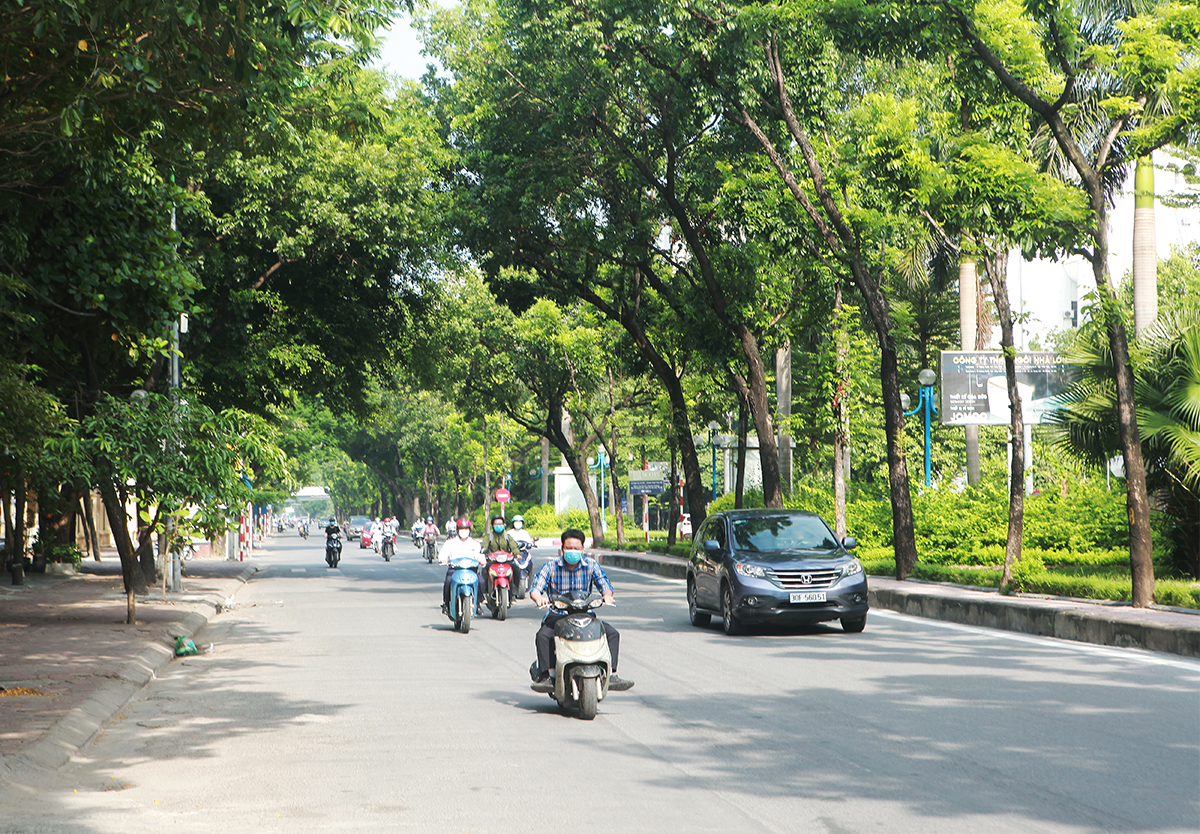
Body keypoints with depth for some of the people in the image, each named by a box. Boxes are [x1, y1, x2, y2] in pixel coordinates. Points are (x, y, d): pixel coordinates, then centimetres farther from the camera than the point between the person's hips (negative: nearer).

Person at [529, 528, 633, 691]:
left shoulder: (591, 565, 4)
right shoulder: (551, 567, 0)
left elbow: (605, 585, 3)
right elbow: (535, 589, -5)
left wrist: (607, 596, -22)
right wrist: (539, 599, -30)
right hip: (558, 615, -2)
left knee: (612, 633, -18)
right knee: (543, 635, -32)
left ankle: (610, 674, -17)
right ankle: (544, 675, -25)